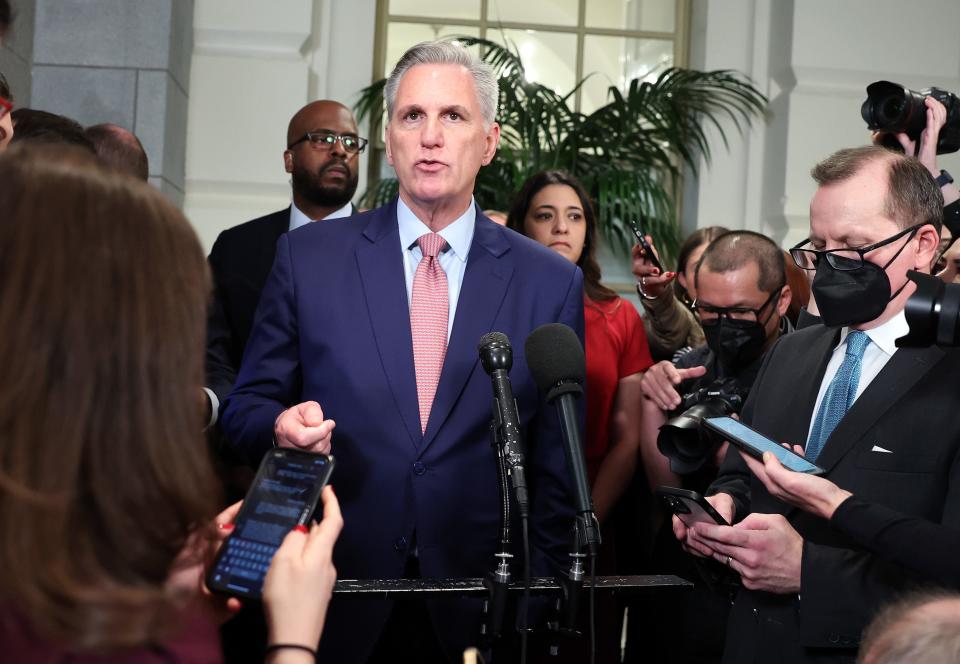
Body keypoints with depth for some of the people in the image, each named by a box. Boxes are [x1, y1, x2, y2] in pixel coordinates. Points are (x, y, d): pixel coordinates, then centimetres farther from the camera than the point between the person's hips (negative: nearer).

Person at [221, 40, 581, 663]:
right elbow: (246, 407, 5)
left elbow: (557, 465, 3)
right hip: (334, 602, 0)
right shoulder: (308, 255, 0)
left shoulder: (552, 283, 0)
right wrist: (282, 425, -16)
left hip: (477, 609, 0)